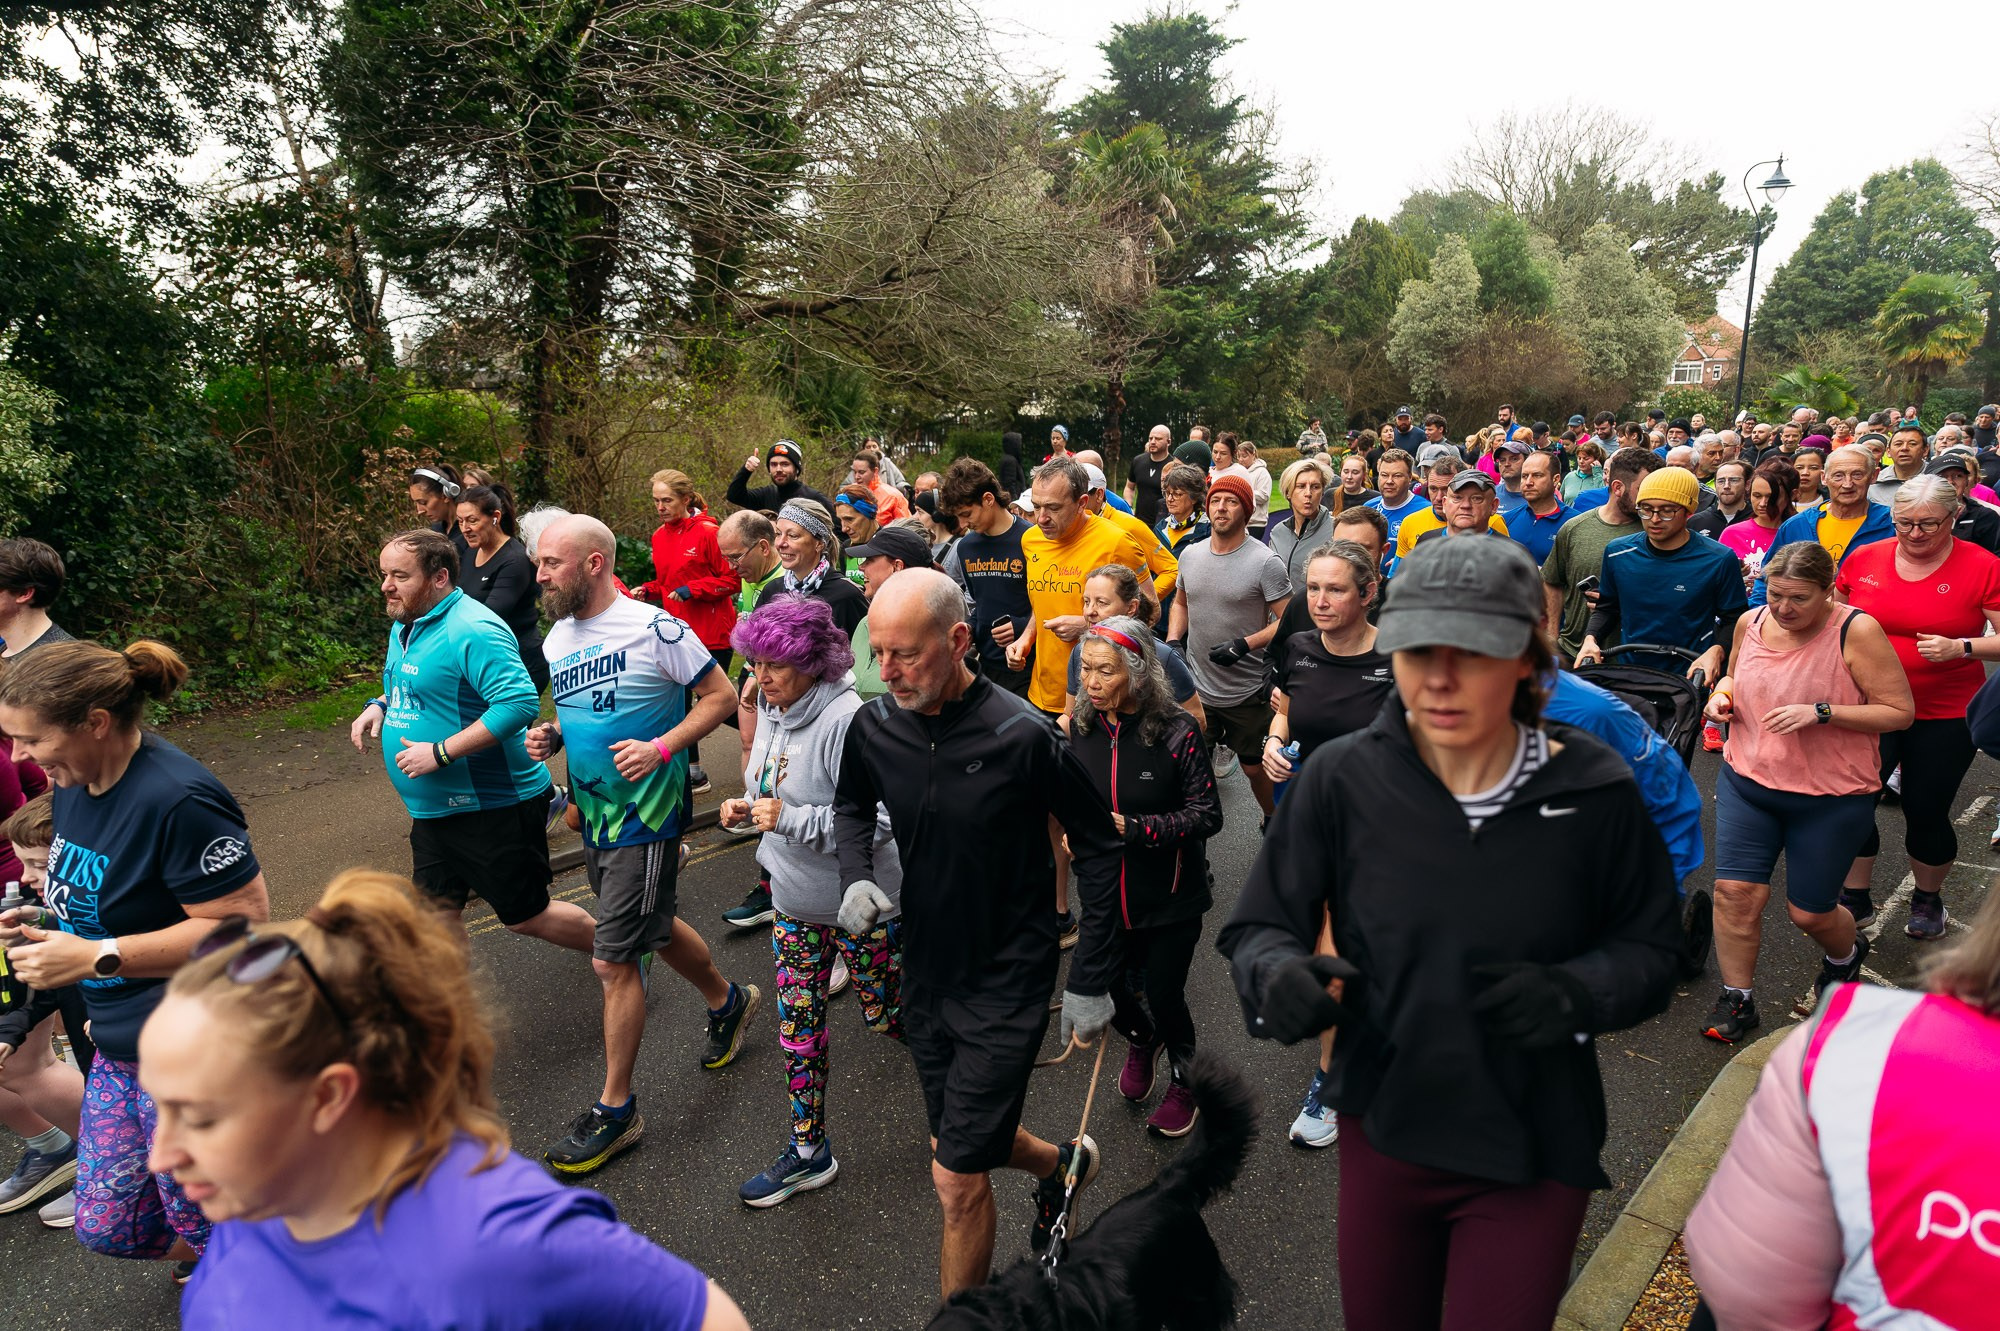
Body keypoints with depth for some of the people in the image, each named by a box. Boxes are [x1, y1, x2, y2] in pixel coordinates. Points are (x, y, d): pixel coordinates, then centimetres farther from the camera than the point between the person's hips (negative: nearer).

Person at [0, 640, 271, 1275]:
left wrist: (96, 958, -25)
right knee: (106, 1228, 20)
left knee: (208, 1228, 9)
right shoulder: (73, 784, 3)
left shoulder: (179, 801, -27)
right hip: (120, 1051, 9)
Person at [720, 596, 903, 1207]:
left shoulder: (847, 720, -27)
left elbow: (880, 821, -30)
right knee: (797, 1029, 14)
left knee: (887, 1016, 12)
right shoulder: (772, 709, 1)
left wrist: (789, 818, -31)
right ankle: (808, 1152, 30)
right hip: (795, 901, 8)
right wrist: (746, 808, -3)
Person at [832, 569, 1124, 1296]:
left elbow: (1098, 847, -12)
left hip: (1006, 985, -6)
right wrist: (856, 875, -7)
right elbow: (852, 804, 13)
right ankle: (1062, 1162, 55)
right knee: (967, 1139, 23)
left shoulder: (1022, 737, -23)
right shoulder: (873, 726, -9)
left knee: (957, 1179, -2)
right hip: (925, 972, 6)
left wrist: (1091, 980, -10)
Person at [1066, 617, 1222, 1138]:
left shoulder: (1176, 732, -21)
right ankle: (1141, 1040, 53)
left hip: (1171, 897, -4)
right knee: (1107, 988, 16)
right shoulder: (1079, 728, -6)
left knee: (1163, 994, 6)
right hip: (1107, 894, 4)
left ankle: (1184, 1079, 39)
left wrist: (1132, 828, -28)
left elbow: (1207, 814, -20)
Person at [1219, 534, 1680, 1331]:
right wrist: (1277, 972, -28)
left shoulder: (1595, 794, -14)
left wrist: (1576, 992, -21)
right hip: (1383, 1131, 2)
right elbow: (1258, 926, -6)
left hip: (1534, 1153, -1)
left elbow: (1646, 950, 0)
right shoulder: (1342, 779, -16)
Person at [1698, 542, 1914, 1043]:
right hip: (1747, 781, 4)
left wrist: (1821, 712, -25)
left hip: (1831, 798, -4)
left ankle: (1847, 951, 45)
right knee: (1735, 891, -5)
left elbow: (1900, 711, -14)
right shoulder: (1751, 622, 0)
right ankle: (1736, 999, 13)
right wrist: (1722, 695, -3)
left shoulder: (1856, 632, -15)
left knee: (1809, 913, 9)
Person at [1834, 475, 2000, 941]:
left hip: (1945, 716, -2)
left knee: (1926, 812, 8)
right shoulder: (1864, 558, -2)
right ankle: (1855, 899, 22)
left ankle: (1927, 900, 34)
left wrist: (1960, 648, -23)